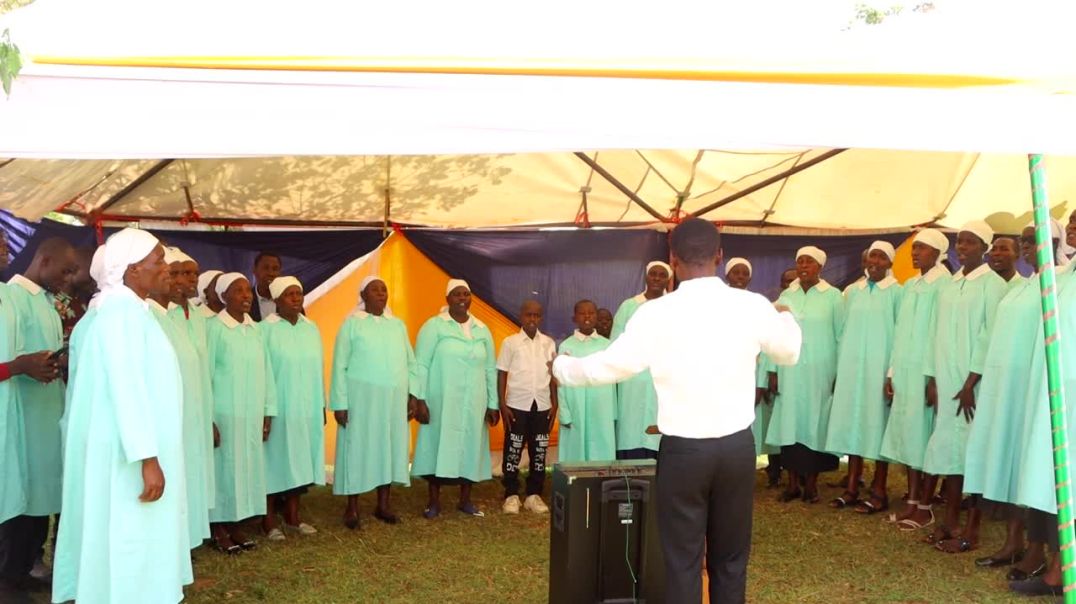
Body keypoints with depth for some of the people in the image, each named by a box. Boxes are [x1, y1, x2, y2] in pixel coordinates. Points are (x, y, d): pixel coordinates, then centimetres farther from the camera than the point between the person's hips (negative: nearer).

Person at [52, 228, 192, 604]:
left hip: (131, 450, 10)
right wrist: (148, 458, -27)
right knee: (130, 543, -3)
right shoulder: (123, 310, -16)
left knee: (134, 543, 14)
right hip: (128, 455, -10)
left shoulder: (130, 310, 14)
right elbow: (127, 389, -23)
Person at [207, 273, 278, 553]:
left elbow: (265, 370, 9)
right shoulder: (215, 328, -10)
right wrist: (208, 418, -13)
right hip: (224, 413, -6)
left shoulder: (255, 329, 8)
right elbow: (205, 374, -11)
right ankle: (219, 530, 13)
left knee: (246, 467, 10)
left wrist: (268, 412, 7)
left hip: (252, 414, 6)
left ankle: (235, 526, 20)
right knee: (224, 468, 2)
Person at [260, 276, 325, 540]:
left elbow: (318, 368, 10)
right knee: (276, 461, 1)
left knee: (299, 461, 10)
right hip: (278, 408, -5)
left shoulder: (311, 328, 8)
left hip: (307, 407, 5)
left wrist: (321, 405, 9)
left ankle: (292, 516, 20)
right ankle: (269, 520, 11)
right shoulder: (266, 328, -9)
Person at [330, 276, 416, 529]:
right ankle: (352, 508, 10)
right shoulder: (352, 324, -2)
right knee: (358, 450, 1)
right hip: (361, 399, -4)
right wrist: (339, 403, -10)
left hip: (394, 400, 4)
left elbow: (410, 363, 12)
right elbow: (339, 366, -5)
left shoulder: (398, 325, 10)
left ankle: (383, 505, 18)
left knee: (390, 448, 7)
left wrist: (412, 395, 4)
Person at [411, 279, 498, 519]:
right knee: (439, 446, 1)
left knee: (470, 447, 8)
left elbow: (491, 369, 11)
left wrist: (493, 404, 8)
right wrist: (420, 399, -13)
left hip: (473, 403, 4)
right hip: (441, 401, -4)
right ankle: (434, 501, 11)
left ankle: (465, 500, 20)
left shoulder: (482, 330, 9)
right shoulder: (434, 326, -4)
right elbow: (420, 365, -6)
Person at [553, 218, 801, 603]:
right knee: (731, 559, 15)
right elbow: (790, 353, 14)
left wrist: (561, 367, 18)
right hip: (737, 446, 3)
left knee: (682, 561, 7)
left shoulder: (656, 314, -12)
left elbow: (607, 367, -2)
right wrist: (785, 317, 36)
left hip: (682, 450, -2)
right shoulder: (753, 306, -5)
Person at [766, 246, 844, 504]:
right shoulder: (786, 296, 8)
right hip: (790, 371, 3)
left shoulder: (833, 296, -1)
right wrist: (773, 371, 2)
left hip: (820, 372, -3)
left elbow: (841, 336, -1)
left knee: (814, 425, 1)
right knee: (789, 424, 2)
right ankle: (793, 482, 10)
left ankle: (811, 482, 10)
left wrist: (840, 373, -5)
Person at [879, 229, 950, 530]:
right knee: (907, 436, 8)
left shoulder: (945, 284, -9)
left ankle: (925, 507, 6)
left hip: (926, 372, -7)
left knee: (924, 436, -2)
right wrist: (891, 372, 11)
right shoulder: (909, 285, 14)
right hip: (905, 371, 7)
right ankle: (912, 501, 15)